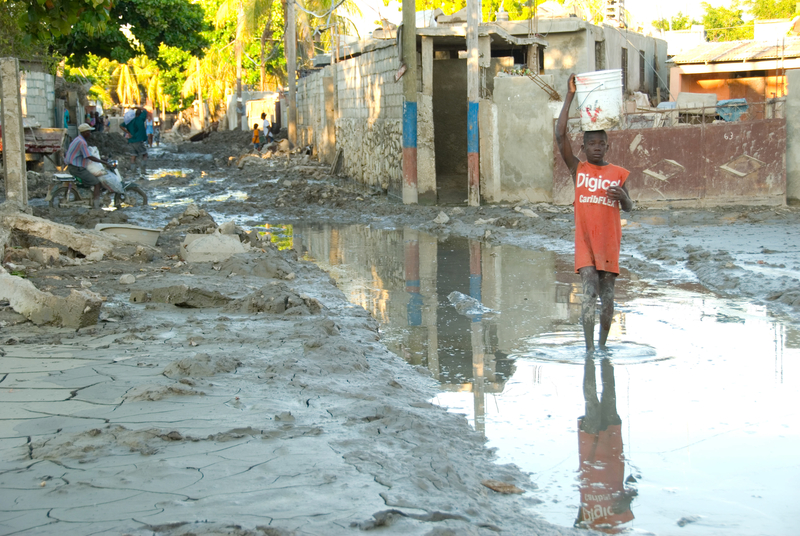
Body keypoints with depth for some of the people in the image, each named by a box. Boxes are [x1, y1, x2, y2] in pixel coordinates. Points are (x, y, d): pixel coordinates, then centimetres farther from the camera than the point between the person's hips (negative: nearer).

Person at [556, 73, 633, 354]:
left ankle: (602, 344, 20)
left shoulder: (618, 173, 5)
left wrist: (622, 196, -15)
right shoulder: (578, 169, 1)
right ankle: (588, 346, -13)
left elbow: (628, 207, 10)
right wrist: (569, 96, -11)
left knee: (607, 295, 7)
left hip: (609, 242, 2)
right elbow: (560, 136, -9)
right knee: (590, 290, -14)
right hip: (584, 241, -2)